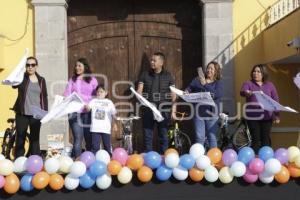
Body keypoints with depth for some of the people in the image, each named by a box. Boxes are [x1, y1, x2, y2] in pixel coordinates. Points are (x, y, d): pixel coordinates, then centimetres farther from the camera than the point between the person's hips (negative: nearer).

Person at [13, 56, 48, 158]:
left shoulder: (41, 80, 8)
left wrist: (45, 111, 3)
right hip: (22, 113, -2)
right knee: (20, 138, 1)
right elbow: (14, 85, -18)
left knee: (35, 138, 7)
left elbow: (44, 96, 10)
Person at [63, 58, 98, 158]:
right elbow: (66, 95, 6)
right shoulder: (72, 80, 14)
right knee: (78, 138, -8)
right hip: (75, 112, 0)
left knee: (89, 137, 1)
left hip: (88, 112, 0)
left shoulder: (92, 80, 11)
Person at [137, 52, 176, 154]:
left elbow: (173, 95, 3)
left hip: (163, 110, -1)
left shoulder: (168, 76, 4)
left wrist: (173, 110, -4)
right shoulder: (145, 74, 7)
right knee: (147, 136, 4)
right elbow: (139, 90, 5)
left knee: (163, 136, 5)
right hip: (148, 110, 1)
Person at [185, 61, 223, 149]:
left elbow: (218, 94, -12)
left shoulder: (218, 83, 6)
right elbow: (189, 88, 5)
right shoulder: (197, 80, 14)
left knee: (212, 137, 1)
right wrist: (186, 92, -19)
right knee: (200, 137, 1)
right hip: (198, 112, 1)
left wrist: (205, 84, -20)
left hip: (211, 113, -1)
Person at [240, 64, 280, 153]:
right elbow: (242, 92, -18)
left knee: (266, 138, 3)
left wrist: (277, 114, 3)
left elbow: (276, 100, 10)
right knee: (256, 139, -2)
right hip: (252, 117, -2)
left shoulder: (270, 85, 11)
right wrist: (246, 93, -41)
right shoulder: (248, 83, 3)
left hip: (266, 117, 2)